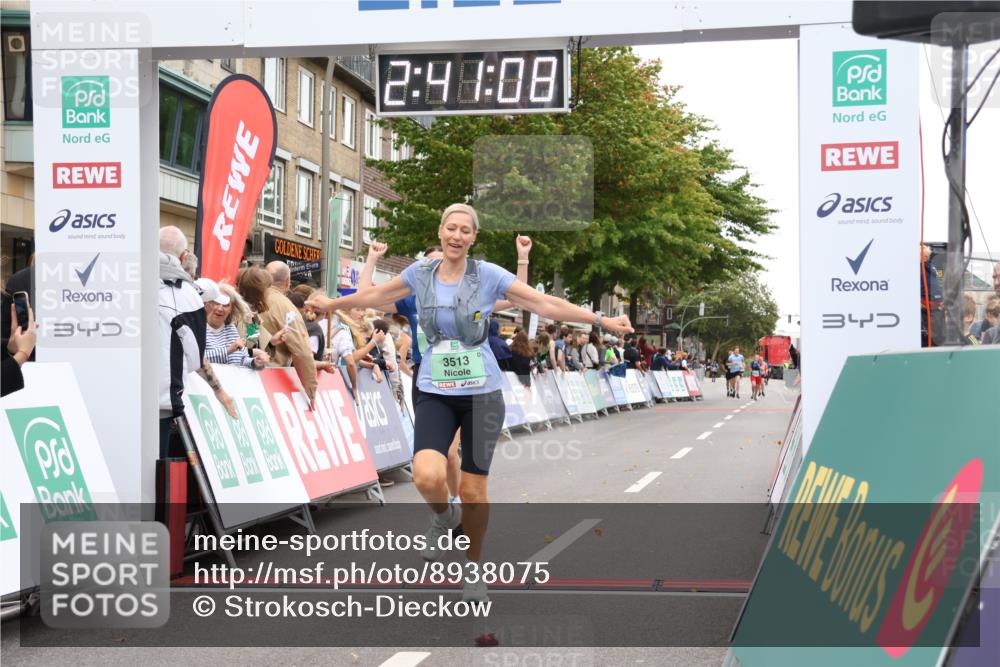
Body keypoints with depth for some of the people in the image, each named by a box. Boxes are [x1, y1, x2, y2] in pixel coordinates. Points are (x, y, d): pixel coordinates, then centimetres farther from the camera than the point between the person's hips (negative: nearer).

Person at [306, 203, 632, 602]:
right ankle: (445, 517, 16)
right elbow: (374, 296, 20)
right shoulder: (420, 274, 2)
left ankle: (474, 568, 27)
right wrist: (332, 304, 31)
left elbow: (546, 304, -5)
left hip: (481, 393, -1)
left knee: (473, 491, 1)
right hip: (435, 393, 1)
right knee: (428, 477, -21)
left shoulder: (488, 275, -6)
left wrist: (601, 321, -8)